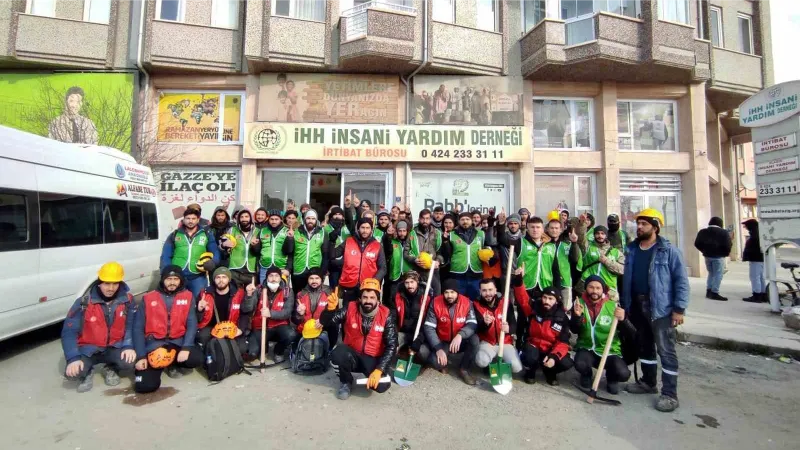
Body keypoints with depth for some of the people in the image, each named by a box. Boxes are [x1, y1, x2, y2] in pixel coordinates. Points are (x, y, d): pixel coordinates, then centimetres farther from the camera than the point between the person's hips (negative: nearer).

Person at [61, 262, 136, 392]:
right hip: (89, 349, 0)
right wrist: (73, 358, -24)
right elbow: (69, 331, -13)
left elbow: (131, 325, -6)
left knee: (129, 362, -28)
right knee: (72, 372, -28)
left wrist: (129, 346, -22)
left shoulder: (127, 299, -10)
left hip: (114, 347, 1)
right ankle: (88, 372, 10)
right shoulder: (84, 303, -14)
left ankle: (111, 369, 9)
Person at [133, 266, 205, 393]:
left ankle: (174, 365, 8)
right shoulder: (148, 298, -1)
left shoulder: (187, 296, 0)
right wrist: (140, 356, -8)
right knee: (145, 385, -17)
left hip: (178, 341, 1)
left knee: (197, 358, -28)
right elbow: (138, 328, 0)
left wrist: (186, 348, -19)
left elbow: (192, 323, -4)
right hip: (154, 343, -1)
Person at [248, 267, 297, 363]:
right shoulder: (259, 290, -5)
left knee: (291, 335, -31)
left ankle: (279, 351, 5)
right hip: (260, 327, 1)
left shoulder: (287, 291, -8)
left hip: (279, 326, 0)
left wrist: (271, 313, -32)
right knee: (252, 352, -21)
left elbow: (287, 312, -17)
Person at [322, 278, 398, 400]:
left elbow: (391, 347, -15)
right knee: (337, 353, -31)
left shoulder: (387, 315, -14)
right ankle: (346, 382, 1)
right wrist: (330, 308, -37)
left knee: (381, 385, -27)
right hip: (352, 355, 1)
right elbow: (326, 322, -16)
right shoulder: (350, 308, -11)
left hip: (374, 359, -1)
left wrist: (379, 370, -25)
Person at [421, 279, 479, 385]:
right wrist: (438, 348, -28)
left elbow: (472, 324, -22)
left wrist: (460, 335, -42)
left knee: (474, 339, -30)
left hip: (461, 342, 1)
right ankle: (443, 362, 12)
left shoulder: (466, 302, -15)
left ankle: (464, 369, -4)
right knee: (434, 361, -29)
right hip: (442, 343, -1)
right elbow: (428, 328, -18)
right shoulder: (436, 303, -16)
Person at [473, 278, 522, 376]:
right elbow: (478, 329, -15)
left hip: (505, 342, 1)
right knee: (481, 362, -30)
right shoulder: (477, 305, -8)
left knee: (516, 368, -20)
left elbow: (514, 324, -11)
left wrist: (508, 328, -35)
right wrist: (485, 323, -38)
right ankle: (490, 367, 8)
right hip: (487, 342, -1)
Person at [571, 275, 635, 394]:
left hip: (610, 351, 0)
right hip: (587, 349, 0)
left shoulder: (613, 306, -6)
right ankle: (586, 375, 10)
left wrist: (623, 320, -28)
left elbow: (631, 333, -8)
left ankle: (611, 378, 14)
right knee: (580, 364, -30)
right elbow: (574, 330, -8)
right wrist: (577, 316, -27)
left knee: (623, 374, -26)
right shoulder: (580, 304, -4)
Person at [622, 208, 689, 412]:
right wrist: (624, 304, 10)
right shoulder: (632, 249, 7)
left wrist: (679, 308, -14)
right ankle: (648, 382, 33)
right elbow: (626, 278, 11)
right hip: (637, 305, 6)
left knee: (666, 350, 0)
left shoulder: (669, 251, -9)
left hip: (661, 308, -6)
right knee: (644, 346, 18)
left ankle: (670, 394, 10)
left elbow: (681, 280, -10)